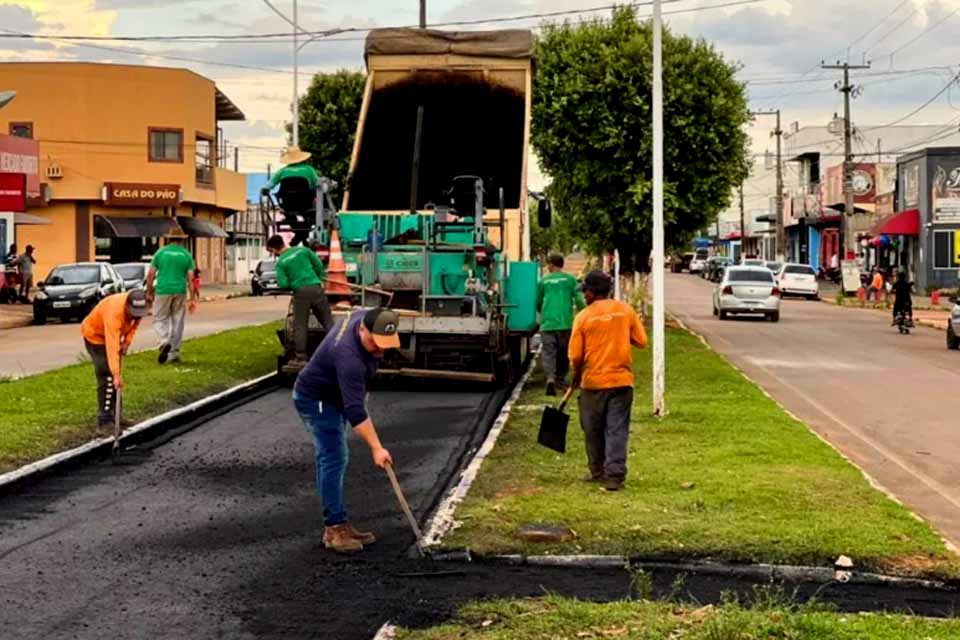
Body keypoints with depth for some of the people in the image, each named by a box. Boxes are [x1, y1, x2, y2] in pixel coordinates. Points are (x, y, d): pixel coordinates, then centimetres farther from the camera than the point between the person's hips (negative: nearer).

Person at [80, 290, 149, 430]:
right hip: (94, 335, -7)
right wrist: (117, 375, -53)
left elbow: (134, 323, 2)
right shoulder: (114, 312, -43)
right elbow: (112, 346, -48)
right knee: (107, 376, -16)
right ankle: (104, 419, -13)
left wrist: (127, 341, -15)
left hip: (113, 334, 7)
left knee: (113, 374, 9)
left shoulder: (138, 307, -22)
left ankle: (114, 415, 17)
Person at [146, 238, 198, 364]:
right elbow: (190, 278, -1)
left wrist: (149, 293, 10)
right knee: (177, 322, 9)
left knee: (160, 319, 9)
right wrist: (193, 299, 1)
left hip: (163, 291, -1)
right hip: (180, 292, 1)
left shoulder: (160, 253, 2)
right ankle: (174, 353, 12)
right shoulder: (186, 255, 3)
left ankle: (164, 342, -17)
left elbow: (151, 274, 0)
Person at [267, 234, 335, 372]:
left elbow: (283, 285, -6)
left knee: (299, 326, 3)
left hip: (301, 292, -3)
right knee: (327, 321, 8)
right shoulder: (303, 250, 9)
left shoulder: (281, 262, 0)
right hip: (316, 288, 3)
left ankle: (300, 359, 1)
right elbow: (319, 265, 11)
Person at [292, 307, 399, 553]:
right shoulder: (348, 356, -38)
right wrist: (376, 448, -42)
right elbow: (355, 411, -40)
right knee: (334, 459, -15)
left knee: (331, 459, 10)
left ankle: (335, 524, 14)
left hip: (333, 396, 9)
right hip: (316, 400, -9)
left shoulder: (365, 317, -12)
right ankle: (335, 528, -14)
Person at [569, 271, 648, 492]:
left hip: (593, 382, -1)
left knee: (594, 431, 14)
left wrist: (577, 375, 11)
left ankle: (598, 471, 24)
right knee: (617, 430, 2)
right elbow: (641, 341, 3)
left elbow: (575, 355, -8)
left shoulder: (584, 317, -7)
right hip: (622, 380, 2)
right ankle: (614, 476, -5)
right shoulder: (626, 310, -1)